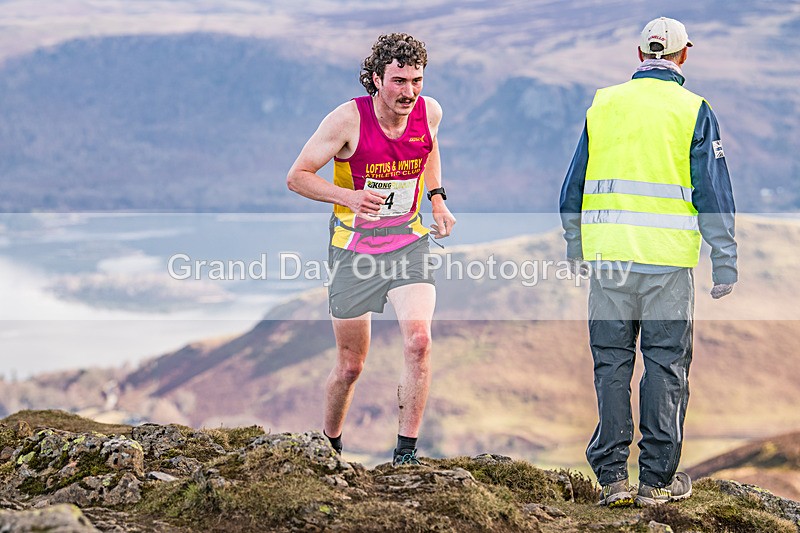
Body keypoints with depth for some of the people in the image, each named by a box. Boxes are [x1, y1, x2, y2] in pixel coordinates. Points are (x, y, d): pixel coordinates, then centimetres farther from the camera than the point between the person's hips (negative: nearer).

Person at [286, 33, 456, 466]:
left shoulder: (429, 112, -7)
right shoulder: (349, 119, -18)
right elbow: (297, 176, -12)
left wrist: (437, 198, 6)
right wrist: (349, 197, -28)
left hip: (409, 241, 2)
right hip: (354, 247, -2)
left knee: (418, 340, -21)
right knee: (350, 365, 6)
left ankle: (406, 452, -10)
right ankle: (329, 447, 32)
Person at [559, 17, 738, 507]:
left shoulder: (603, 105, 9)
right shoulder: (693, 111, -1)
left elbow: (573, 187, 14)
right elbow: (714, 195, -4)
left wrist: (576, 248, 24)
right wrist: (725, 264, 0)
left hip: (608, 256, 3)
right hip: (668, 259, -3)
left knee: (611, 364, 8)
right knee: (666, 366, 5)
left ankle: (612, 476, 7)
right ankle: (659, 479, 7)